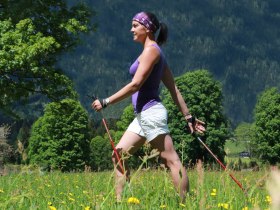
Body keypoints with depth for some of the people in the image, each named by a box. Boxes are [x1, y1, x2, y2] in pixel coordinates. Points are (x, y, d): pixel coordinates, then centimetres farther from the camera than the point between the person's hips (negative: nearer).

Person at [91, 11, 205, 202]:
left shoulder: (151, 50, -10)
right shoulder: (154, 52, 18)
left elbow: (135, 85, -17)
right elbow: (173, 88, 16)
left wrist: (105, 102, -14)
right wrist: (188, 116, 16)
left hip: (151, 113, -10)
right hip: (143, 116, 10)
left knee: (171, 160, -8)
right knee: (119, 155, 9)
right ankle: (120, 201, 9)